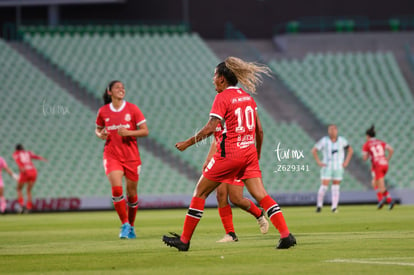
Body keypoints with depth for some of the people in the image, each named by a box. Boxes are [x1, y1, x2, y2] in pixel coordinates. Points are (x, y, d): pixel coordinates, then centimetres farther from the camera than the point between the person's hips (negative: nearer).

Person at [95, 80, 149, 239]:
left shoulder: (132, 109, -1)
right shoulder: (103, 111, 4)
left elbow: (145, 131, -1)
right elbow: (98, 129, 19)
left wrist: (128, 132, -17)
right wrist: (100, 135, -5)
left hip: (131, 156, 0)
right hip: (112, 155, 0)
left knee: (132, 193, 5)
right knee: (116, 189, -19)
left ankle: (131, 226, 23)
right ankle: (125, 224, -8)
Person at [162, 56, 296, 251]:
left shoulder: (222, 97, -7)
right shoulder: (247, 97, 13)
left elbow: (210, 128, -16)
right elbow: (259, 130, 15)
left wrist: (187, 143, -7)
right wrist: (257, 155, 25)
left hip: (229, 153, -6)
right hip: (249, 153, 6)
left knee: (200, 192, 5)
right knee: (261, 195, 2)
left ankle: (184, 240, 8)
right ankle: (286, 234, -14)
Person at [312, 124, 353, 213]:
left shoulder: (342, 140, -3)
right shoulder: (324, 141, -7)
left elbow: (350, 150, 9)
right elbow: (314, 150, 0)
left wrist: (346, 162, 0)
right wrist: (318, 162, -7)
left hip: (338, 168, 2)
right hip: (327, 167, -1)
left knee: (335, 187, 2)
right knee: (324, 186, -8)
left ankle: (334, 207, 5)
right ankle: (319, 205, 4)